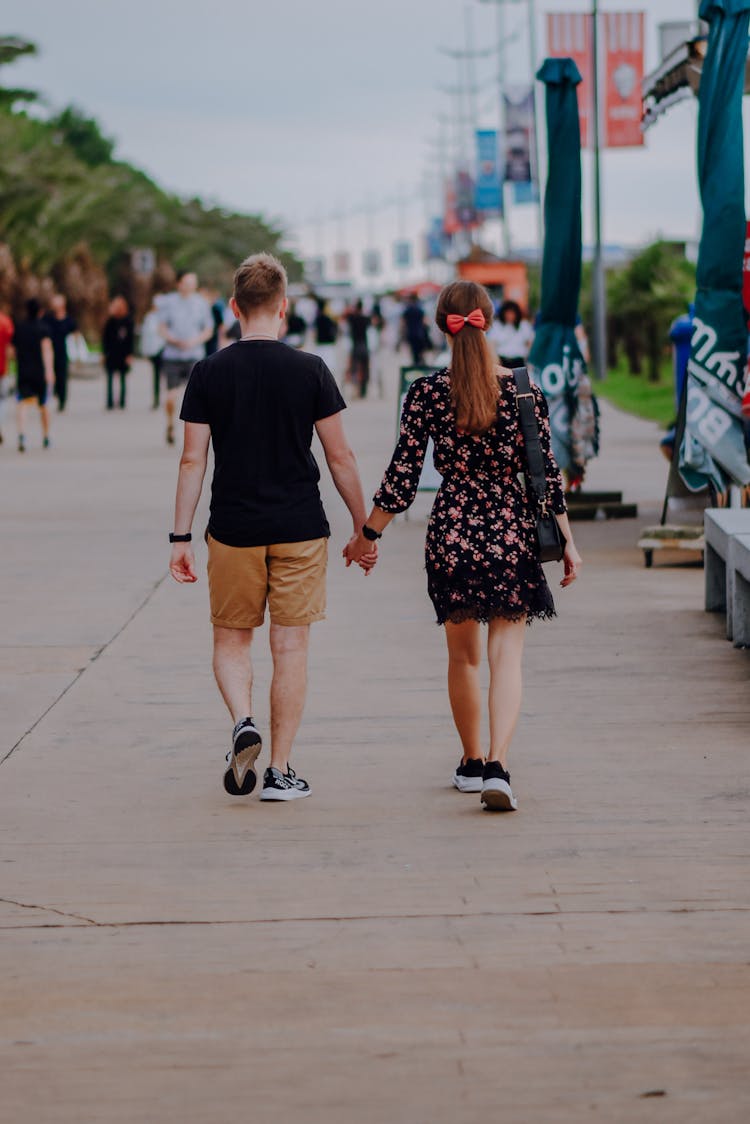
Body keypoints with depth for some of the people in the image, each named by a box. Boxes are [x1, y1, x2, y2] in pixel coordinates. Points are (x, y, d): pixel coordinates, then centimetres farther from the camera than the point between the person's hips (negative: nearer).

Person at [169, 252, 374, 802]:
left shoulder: (209, 373, -2)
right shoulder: (310, 370, -4)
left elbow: (192, 461, -2)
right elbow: (341, 457, -2)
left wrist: (181, 536, 4)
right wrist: (363, 526, 8)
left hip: (233, 530, 1)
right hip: (300, 529, -1)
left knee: (231, 640, 16)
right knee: (290, 646, 5)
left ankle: (244, 722, -9)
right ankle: (280, 771, 7)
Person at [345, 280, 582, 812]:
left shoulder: (426, 393, -5)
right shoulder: (523, 389, -4)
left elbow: (403, 475, -3)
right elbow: (546, 473, -3)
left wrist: (367, 534, 9)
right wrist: (566, 541, 5)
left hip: (453, 532, 1)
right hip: (512, 532, -1)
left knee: (463, 654, 16)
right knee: (507, 653, 1)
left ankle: (472, 764, 28)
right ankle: (498, 766, -16)